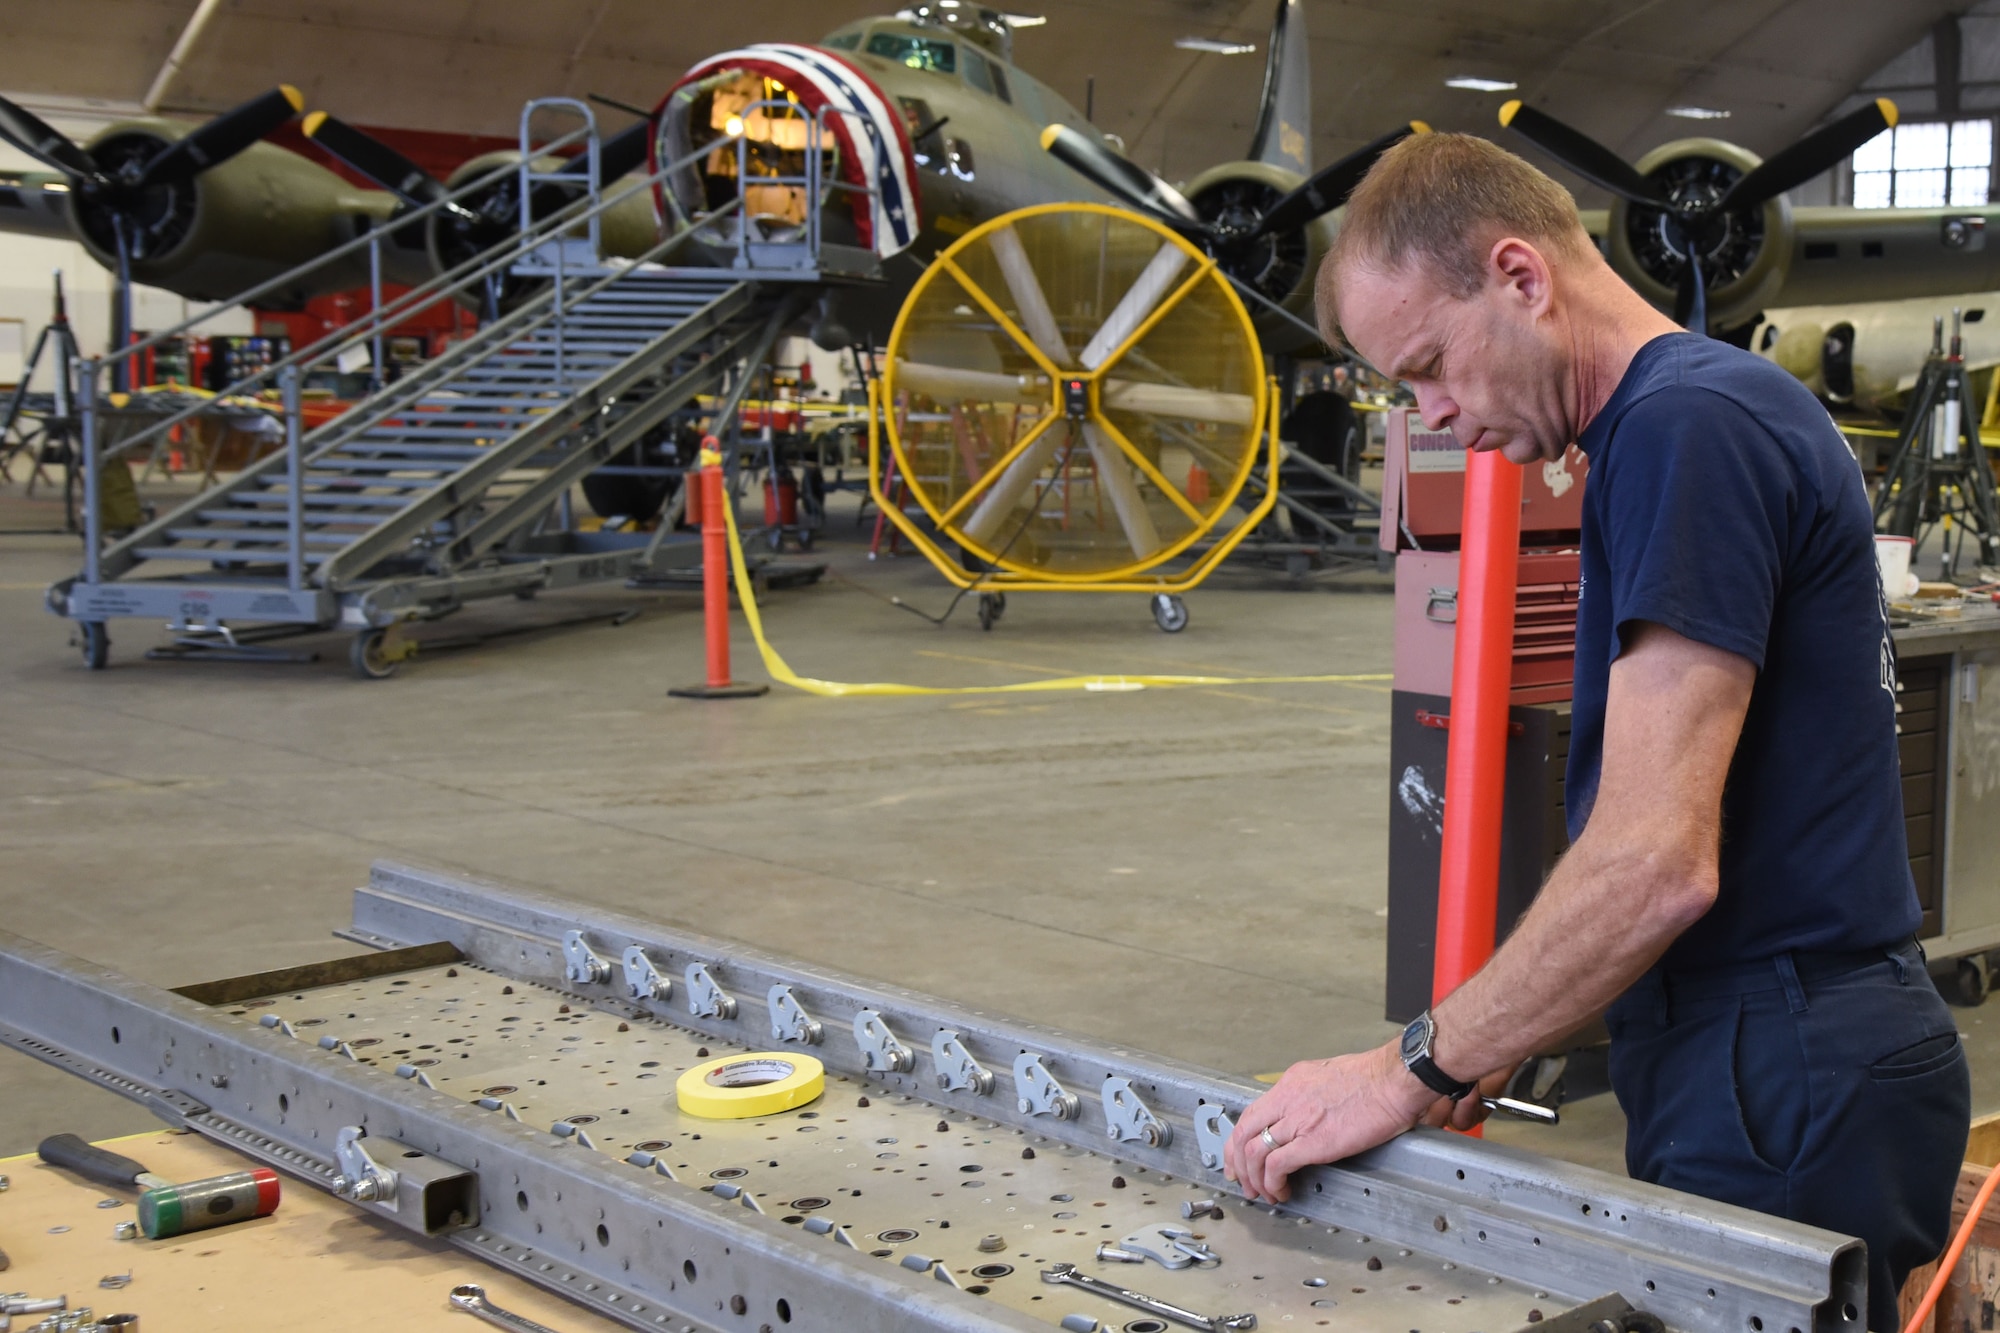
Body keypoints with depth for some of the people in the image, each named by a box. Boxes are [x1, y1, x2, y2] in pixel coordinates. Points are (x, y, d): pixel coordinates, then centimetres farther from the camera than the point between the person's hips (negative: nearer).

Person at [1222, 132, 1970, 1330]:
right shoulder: (1718, 406, 14)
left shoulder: (1687, 424, -17)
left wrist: (1416, 1073, -15)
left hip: (1782, 1093, -10)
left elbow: (1655, 865, -24)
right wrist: (1491, 1045, 11)